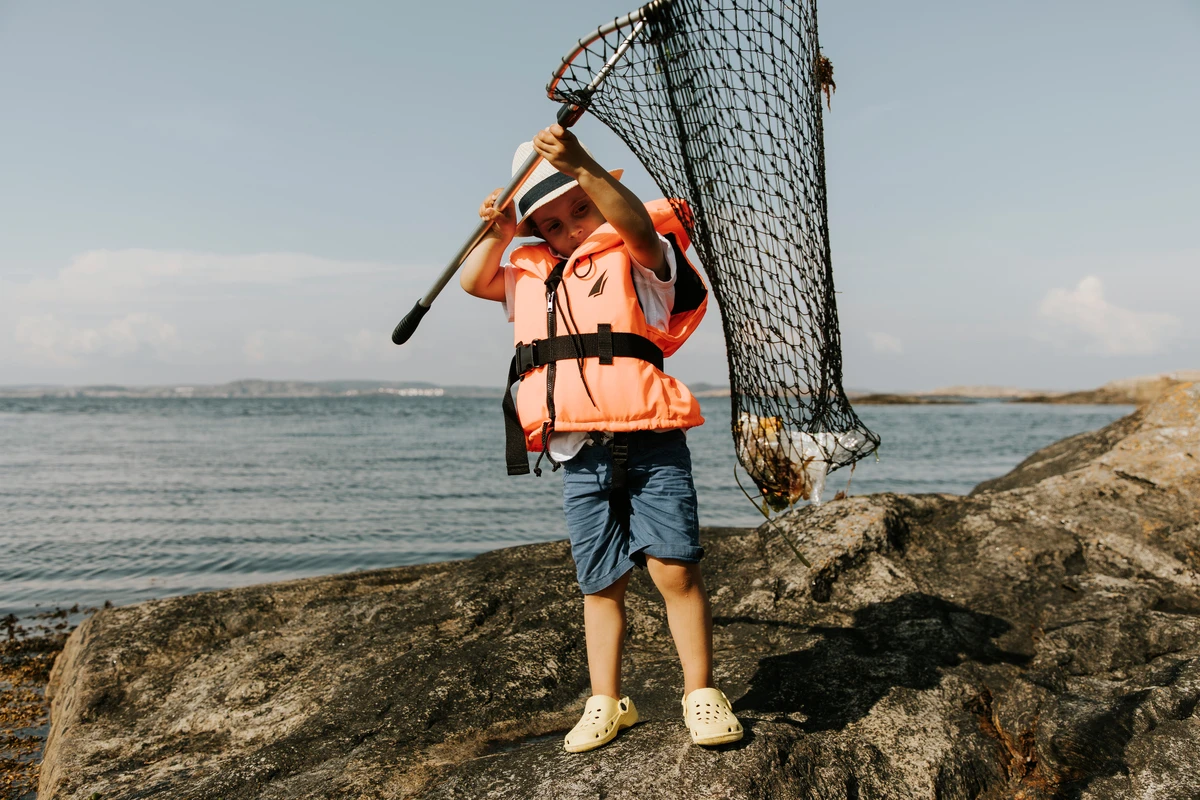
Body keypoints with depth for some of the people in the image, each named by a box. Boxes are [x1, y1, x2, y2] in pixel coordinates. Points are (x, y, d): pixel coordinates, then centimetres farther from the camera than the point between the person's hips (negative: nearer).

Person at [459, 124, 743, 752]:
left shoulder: (637, 259, 1)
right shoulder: (533, 276, 19)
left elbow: (638, 224, -20)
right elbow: (475, 282, 18)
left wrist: (581, 166, -33)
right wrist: (499, 234, 1)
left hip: (647, 444, -5)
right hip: (579, 457, 5)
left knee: (675, 567, -7)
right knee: (600, 581, 11)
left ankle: (701, 694, 8)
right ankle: (605, 702, 21)